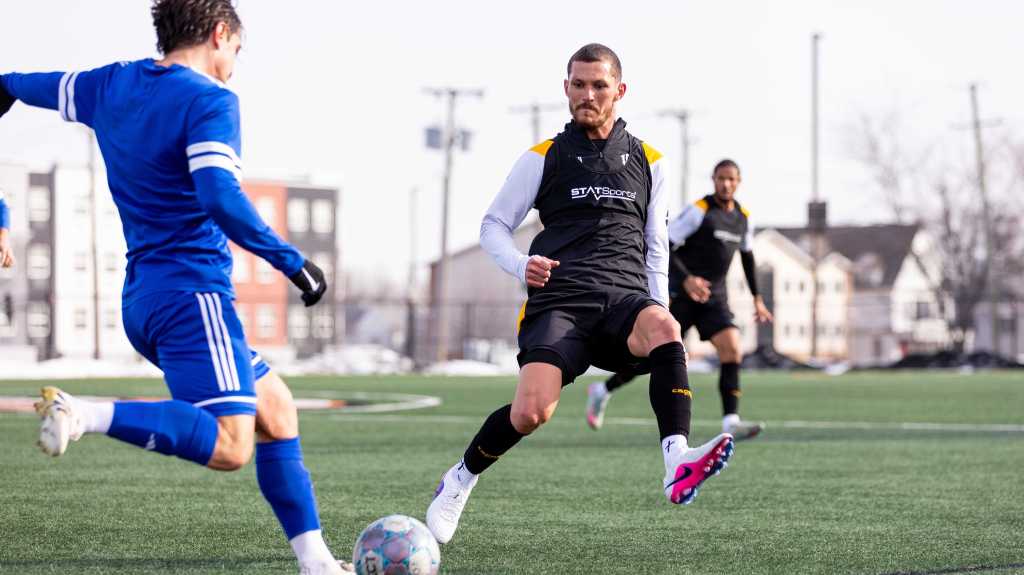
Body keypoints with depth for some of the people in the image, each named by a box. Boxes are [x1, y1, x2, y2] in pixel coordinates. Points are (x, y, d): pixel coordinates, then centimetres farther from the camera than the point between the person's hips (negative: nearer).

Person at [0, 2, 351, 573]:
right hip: (193, 295, -10)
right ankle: (85, 415, -26)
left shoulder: (113, 86, 13)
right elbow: (220, 198, -25)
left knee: (275, 408, 14)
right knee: (228, 447, -19)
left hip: (142, 300, 10)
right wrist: (292, 261, -18)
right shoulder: (209, 100, -11)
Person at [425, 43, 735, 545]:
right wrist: (521, 265, -6)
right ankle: (460, 480, 5)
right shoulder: (545, 157, 13)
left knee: (665, 330, -36)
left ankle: (677, 465, -50)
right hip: (559, 300, -2)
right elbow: (493, 225, 15)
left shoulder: (647, 161, 20)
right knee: (532, 412, -24)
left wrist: (657, 314, 13)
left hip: (626, 297, 2)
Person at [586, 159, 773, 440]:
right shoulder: (699, 211, -13)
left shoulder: (743, 217, 8)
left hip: (714, 298, 5)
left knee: (732, 349, -16)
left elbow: (747, 256, 25)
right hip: (681, 296, -5)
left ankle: (731, 422, -21)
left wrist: (757, 298, 22)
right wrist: (686, 279, -28)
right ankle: (602, 391, 20)